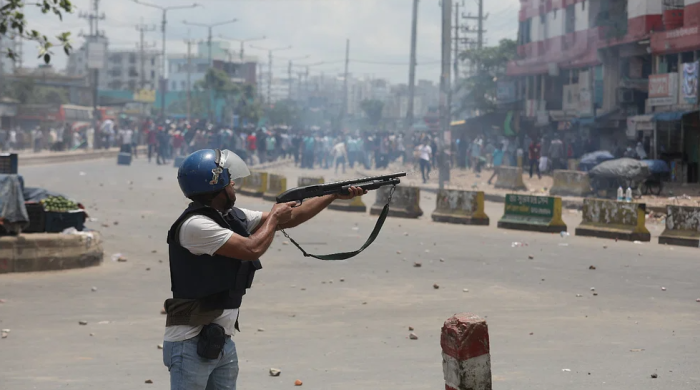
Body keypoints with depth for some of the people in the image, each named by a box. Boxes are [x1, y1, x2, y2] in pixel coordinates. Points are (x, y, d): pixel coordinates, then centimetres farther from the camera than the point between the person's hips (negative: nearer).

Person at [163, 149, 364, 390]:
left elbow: (289, 219, 17)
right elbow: (253, 248, -23)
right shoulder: (195, 225, -20)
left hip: (222, 342, 9)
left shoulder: (234, 217, 8)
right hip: (191, 345, -9)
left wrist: (335, 195, 14)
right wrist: (274, 217, -5)